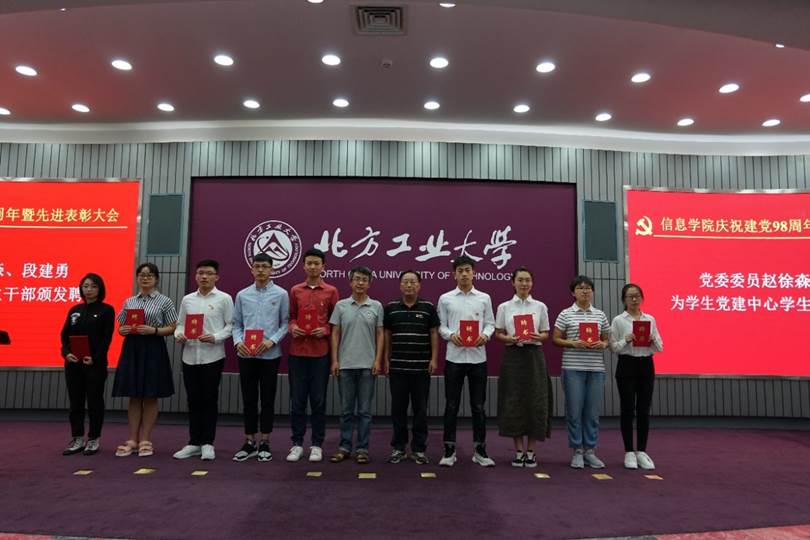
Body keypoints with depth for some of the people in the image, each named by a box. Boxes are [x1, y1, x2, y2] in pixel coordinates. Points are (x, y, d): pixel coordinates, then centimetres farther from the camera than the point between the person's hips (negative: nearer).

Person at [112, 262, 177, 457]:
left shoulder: (165, 301, 0)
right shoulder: (128, 302, 12)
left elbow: (172, 328, -3)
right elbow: (121, 328, 15)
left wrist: (153, 330, -17)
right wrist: (124, 330, -7)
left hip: (153, 350, -3)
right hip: (131, 349, 4)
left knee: (150, 397, 2)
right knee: (134, 397, 7)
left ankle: (145, 440, 12)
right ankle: (132, 440, 15)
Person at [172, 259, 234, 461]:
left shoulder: (224, 299, 0)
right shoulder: (187, 299, 12)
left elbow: (231, 325, -4)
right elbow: (180, 323, 13)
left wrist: (215, 337, -18)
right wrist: (179, 335, -8)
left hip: (212, 357, -3)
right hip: (190, 356, 4)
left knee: (209, 400, 2)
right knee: (193, 400, 9)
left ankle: (207, 443, 12)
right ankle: (194, 443, 19)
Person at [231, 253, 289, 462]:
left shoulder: (281, 294, 0)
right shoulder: (242, 295, 8)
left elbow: (285, 323, -1)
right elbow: (236, 324, 9)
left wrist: (272, 341, -15)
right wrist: (238, 342, -8)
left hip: (269, 355, -2)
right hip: (246, 355, 2)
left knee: (267, 400, 5)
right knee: (249, 399, 9)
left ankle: (264, 443, 17)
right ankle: (249, 442, 20)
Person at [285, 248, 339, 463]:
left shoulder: (331, 291, 3)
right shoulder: (295, 291, 8)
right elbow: (290, 317, 13)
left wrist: (325, 330, -13)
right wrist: (292, 327, -8)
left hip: (320, 352, -1)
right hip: (297, 352, 2)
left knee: (318, 400, 5)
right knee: (297, 400, 5)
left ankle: (317, 445, 15)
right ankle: (297, 444, 17)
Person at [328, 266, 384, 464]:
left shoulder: (376, 306, 2)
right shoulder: (341, 305, 2)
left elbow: (380, 335, 2)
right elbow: (335, 334, 2)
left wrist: (378, 360, -6)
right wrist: (334, 360, -4)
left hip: (367, 365, 0)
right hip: (345, 365, 1)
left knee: (364, 410, 5)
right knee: (346, 409, 8)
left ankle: (362, 448, 13)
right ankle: (345, 447, 17)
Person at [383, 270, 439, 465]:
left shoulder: (428, 307, 2)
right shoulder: (390, 308, 5)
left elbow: (434, 334, 3)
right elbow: (386, 336, 8)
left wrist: (434, 359, -4)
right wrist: (386, 359, 4)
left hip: (421, 367, -1)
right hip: (397, 367, 1)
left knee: (420, 409, 5)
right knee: (398, 408, 7)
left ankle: (419, 448, 16)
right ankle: (398, 447, 18)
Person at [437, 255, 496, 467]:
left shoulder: (484, 298, 7)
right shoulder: (445, 299, 5)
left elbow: (490, 323, 7)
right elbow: (441, 325, 4)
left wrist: (485, 335, -14)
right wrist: (451, 335, -16)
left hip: (478, 357, 1)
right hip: (454, 357, -1)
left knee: (478, 406, 7)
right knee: (451, 406, 4)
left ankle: (480, 450, 18)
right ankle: (449, 450, 14)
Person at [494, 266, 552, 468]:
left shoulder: (540, 306, 7)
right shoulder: (504, 307, 5)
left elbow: (546, 334, 8)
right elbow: (498, 334, 6)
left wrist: (537, 337, -14)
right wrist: (509, 338, -14)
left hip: (534, 356, 1)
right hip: (513, 356, 0)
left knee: (536, 402, -1)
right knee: (513, 402, 0)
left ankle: (531, 450, 12)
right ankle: (519, 450, 13)